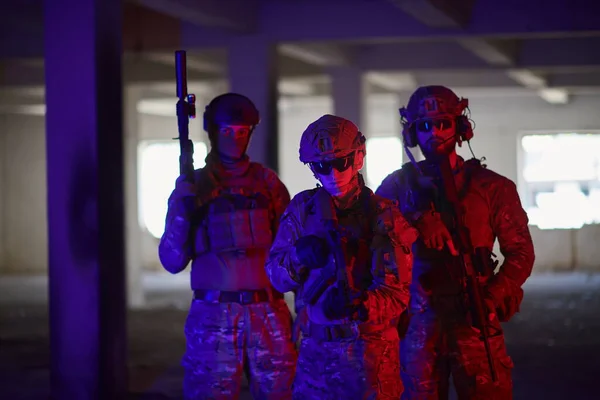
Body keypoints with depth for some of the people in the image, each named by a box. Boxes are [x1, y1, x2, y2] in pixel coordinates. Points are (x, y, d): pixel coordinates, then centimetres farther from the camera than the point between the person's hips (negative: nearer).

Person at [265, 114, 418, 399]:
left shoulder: (383, 215, -7)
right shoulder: (302, 208, 4)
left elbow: (395, 294, -14)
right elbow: (276, 276, 3)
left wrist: (356, 306, -34)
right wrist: (298, 255, -18)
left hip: (368, 350, -3)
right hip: (314, 347, 3)